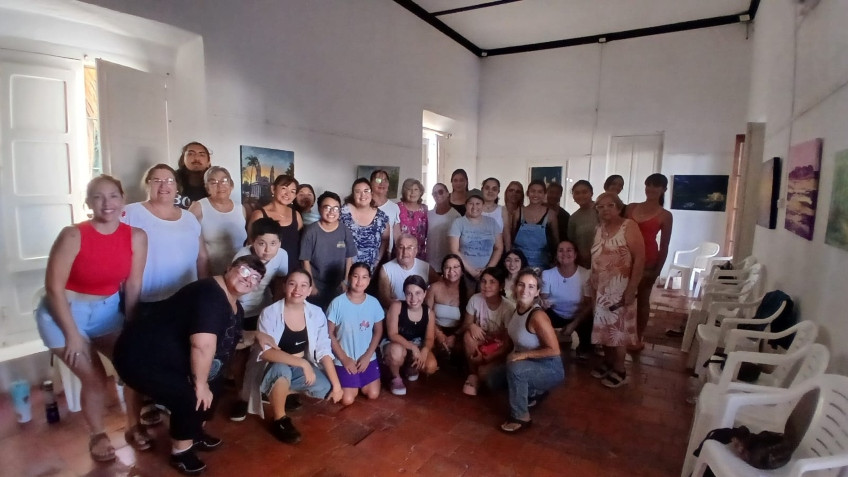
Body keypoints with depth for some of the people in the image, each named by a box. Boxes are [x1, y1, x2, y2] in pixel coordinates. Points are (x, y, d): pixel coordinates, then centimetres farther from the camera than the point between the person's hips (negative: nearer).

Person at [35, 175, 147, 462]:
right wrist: (72, 334, -16)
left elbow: (133, 285, -6)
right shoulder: (73, 236, -22)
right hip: (64, 312, -3)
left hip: (107, 310, 4)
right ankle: (97, 435, 23)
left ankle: (134, 427, 21)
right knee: (95, 379, -4)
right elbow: (54, 287, -18)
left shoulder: (136, 237, -11)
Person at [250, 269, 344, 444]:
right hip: (274, 369, -4)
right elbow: (266, 352, -25)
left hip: (302, 368, 4)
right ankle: (279, 420, -10)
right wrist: (302, 363, -33)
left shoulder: (316, 314, -8)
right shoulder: (270, 313, -18)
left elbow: (324, 351, -8)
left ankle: (288, 392, 10)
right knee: (282, 369, -37)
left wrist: (336, 384, -15)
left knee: (328, 390, -18)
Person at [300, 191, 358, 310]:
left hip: (338, 287, 2)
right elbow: (306, 261, -7)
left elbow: (349, 259, 1)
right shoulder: (311, 231, -11)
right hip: (316, 287, -2)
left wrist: (346, 282, -1)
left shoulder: (345, 232, -6)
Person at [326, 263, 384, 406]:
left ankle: (360, 382, 25)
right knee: (347, 400, -9)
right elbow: (330, 334, -8)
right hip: (344, 359, -2)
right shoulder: (338, 303, -15)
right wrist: (344, 358, -11)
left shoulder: (374, 303, -7)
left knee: (373, 394, -6)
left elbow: (378, 331, 3)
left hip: (368, 358, 2)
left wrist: (367, 356, -7)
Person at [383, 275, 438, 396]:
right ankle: (396, 378, -5)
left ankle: (411, 367, 17)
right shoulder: (396, 306, -22)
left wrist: (424, 350, -32)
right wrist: (413, 347, -35)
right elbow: (392, 335, -23)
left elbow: (429, 339, -8)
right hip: (394, 344, -4)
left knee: (431, 367, -22)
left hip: (417, 345, 4)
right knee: (397, 351, -40)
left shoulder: (428, 312, -10)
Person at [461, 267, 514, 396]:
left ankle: (477, 374, 7)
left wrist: (486, 357, -25)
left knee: (483, 371, -30)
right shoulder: (475, 299, -14)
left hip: (499, 349, -3)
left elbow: (508, 343, -18)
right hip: (482, 342, 4)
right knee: (468, 335, -30)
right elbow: (464, 326, -4)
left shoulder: (508, 308, -23)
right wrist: (471, 326, -29)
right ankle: (472, 374, -9)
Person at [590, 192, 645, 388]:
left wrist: (631, 289, -20)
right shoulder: (599, 229, 8)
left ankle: (620, 369, 18)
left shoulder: (629, 226, -12)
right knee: (604, 326, 13)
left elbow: (640, 258, -17)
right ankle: (607, 362, 29)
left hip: (620, 288, -6)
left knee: (618, 327, 3)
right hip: (601, 288, 6)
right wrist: (592, 284, 5)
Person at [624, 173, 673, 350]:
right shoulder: (631, 208, 6)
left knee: (643, 298, 8)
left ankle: (639, 338, 20)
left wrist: (657, 270, -4)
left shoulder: (665, 215, -2)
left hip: (648, 260, -3)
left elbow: (664, 246, -2)